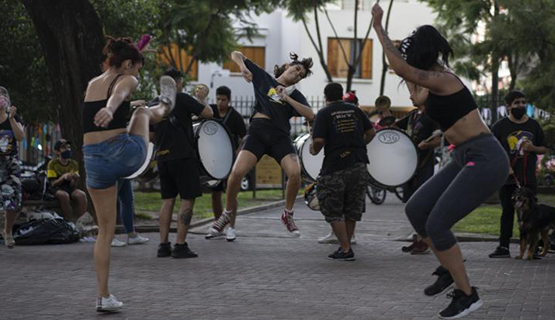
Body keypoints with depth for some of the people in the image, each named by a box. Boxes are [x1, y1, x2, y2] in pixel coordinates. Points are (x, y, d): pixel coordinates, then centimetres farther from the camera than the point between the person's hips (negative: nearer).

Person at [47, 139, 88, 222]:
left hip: (69, 188, 3)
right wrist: (63, 177, -27)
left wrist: (75, 179, -23)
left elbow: (73, 186, 1)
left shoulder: (74, 164, 7)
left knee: (82, 195, -30)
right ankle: (70, 221, -31)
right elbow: (53, 183, -9)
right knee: (64, 195, -38)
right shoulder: (53, 163, -3)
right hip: (57, 189, -3)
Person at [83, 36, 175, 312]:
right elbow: (118, 95, -29)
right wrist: (110, 109, -52)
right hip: (124, 153, -6)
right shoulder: (126, 81, -5)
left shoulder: (92, 84, 16)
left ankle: (104, 296, 11)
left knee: (105, 231, 14)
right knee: (142, 112, 27)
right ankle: (165, 107, 64)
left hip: (94, 160, 6)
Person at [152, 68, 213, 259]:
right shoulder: (182, 99, -9)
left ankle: (163, 245, 8)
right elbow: (208, 114, -6)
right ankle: (180, 246, -8)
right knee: (187, 199, -3)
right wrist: (202, 98, 11)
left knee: (167, 200, 11)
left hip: (162, 157, 7)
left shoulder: (154, 104, 11)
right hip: (182, 156, -7)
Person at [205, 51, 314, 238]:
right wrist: (243, 67, -7)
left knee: (295, 173, -23)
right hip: (258, 131, -1)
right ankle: (228, 213, 6)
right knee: (237, 173, -18)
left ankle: (288, 215, 1)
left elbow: (310, 115, -1)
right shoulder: (263, 77, 15)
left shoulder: (295, 95, 17)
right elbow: (236, 54, 15)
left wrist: (287, 99, -5)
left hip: (280, 136, 1)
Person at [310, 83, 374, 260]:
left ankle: (345, 249, 0)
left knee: (333, 210, 6)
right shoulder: (355, 110, 10)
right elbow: (371, 132, 10)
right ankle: (346, 245, 22)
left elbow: (319, 140, -14)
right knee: (352, 209, 16)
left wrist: (314, 150, 6)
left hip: (335, 167, -5)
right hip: (358, 164, 5)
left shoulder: (324, 114, -4)